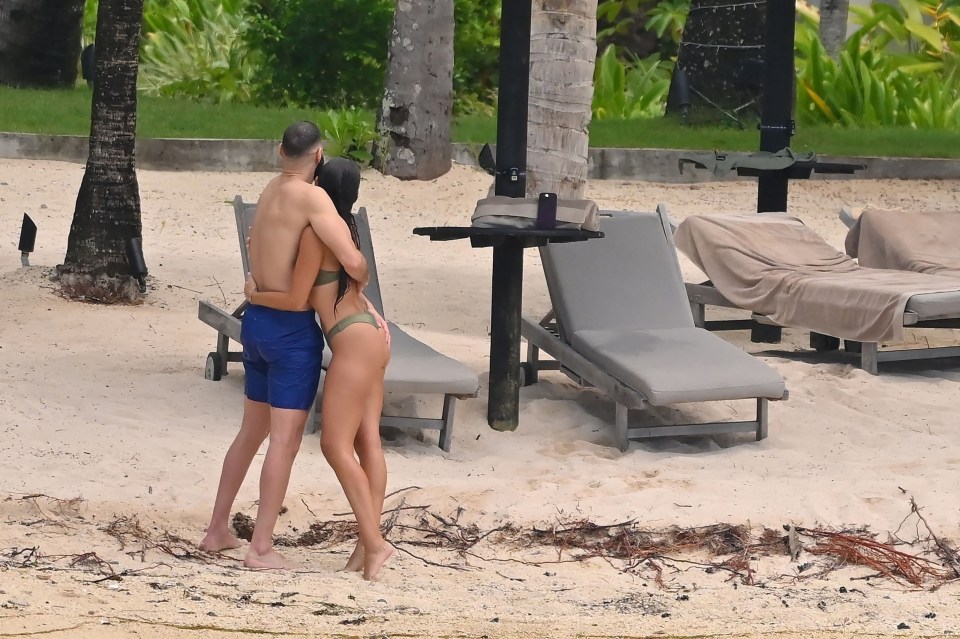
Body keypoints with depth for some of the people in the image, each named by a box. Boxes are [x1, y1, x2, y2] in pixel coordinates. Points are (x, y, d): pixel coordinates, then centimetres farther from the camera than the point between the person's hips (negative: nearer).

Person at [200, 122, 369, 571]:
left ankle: (217, 530, 27)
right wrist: (360, 283, 0)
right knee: (285, 439, -4)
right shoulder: (311, 197, -17)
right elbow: (353, 263, -25)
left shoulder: (270, 193, 10)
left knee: (252, 431, 20)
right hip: (292, 330, -9)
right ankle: (261, 548, -5)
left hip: (257, 321, 9)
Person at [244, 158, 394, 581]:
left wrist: (255, 296, 5)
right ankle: (368, 540, 3)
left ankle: (373, 541, -13)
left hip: (355, 340, -9)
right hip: (373, 331, 9)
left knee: (335, 444, -8)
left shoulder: (316, 232, -14)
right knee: (367, 439, 5)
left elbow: (296, 300, -13)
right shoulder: (344, 229, 14)